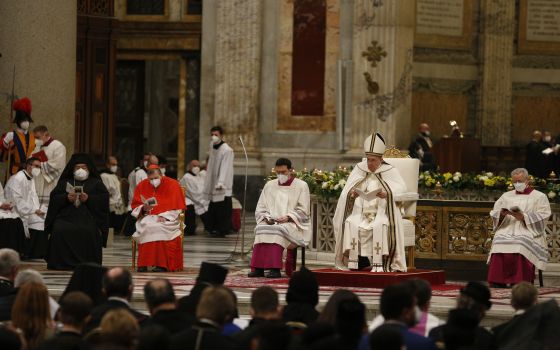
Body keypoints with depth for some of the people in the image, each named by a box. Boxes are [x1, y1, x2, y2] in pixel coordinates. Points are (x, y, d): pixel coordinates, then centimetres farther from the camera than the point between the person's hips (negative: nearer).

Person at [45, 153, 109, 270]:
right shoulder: (64, 182, 26)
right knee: (59, 231, -30)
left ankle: (87, 263, -28)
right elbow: (54, 198, 12)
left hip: (88, 217, -1)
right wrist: (66, 198, -7)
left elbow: (104, 199, 5)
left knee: (89, 233, -34)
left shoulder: (96, 183, 21)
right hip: (66, 216, 1)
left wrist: (88, 199, -10)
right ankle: (62, 263, -25)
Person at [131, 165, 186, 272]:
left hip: (167, 219, -2)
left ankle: (161, 264, -31)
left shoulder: (172, 185, 0)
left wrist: (163, 216, -16)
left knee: (158, 227, -35)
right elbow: (135, 206, 10)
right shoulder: (142, 186, 8)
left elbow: (176, 207, -3)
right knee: (147, 226, -33)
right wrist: (143, 208, -12)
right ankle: (143, 264, -31)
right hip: (147, 217, 2)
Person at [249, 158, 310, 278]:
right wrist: (266, 217, -7)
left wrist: (288, 217, -17)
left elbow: (303, 212, -1)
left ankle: (275, 268, -42)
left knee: (278, 229, -37)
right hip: (271, 222, 3)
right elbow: (260, 209, 14)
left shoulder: (301, 186, 6)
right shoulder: (270, 185, 18)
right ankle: (258, 268, -37)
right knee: (260, 228, -31)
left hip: (293, 224, -3)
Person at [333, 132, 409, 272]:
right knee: (350, 223, -29)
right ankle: (353, 260, -28)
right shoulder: (359, 169, 11)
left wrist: (387, 194, -25)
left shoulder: (389, 171, 5)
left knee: (380, 225, -35)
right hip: (360, 211, 3)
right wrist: (352, 194, -17)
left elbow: (402, 188, -7)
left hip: (381, 211, -2)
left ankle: (379, 263, -35)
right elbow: (346, 192, 7)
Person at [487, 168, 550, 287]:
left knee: (521, 243, -37)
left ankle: (519, 283, -38)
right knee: (499, 241, -31)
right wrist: (502, 214, -8)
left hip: (529, 231, -3)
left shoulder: (539, 197, 12)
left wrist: (523, 217, -14)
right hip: (507, 230, 3)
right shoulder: (506, 196, 24)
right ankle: (498, 282, -34)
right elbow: (494, 214, 15)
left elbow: (541, 219, -1)